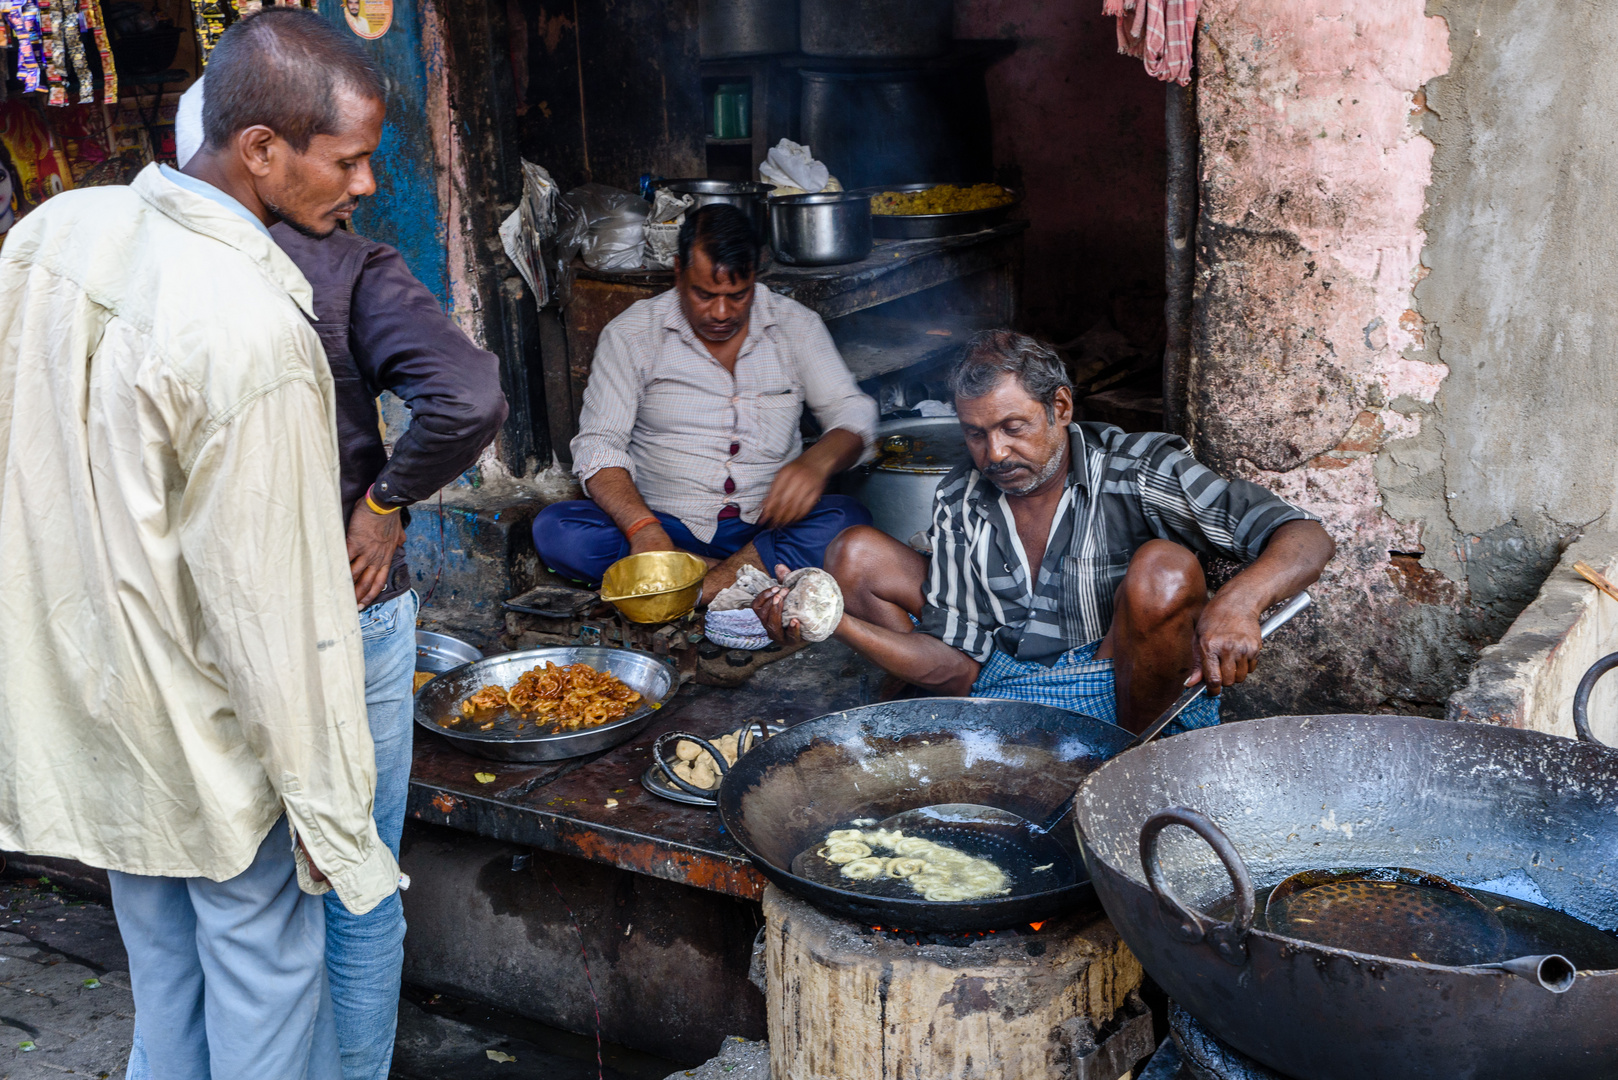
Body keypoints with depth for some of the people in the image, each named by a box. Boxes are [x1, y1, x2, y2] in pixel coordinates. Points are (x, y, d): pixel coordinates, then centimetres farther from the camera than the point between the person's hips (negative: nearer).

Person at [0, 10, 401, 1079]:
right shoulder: (255, 337, -29)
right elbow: (279, 611, -26)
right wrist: (339, 826, -16)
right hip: (206, 742, -7)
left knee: (161, 961, 24)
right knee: (265, 969, 12)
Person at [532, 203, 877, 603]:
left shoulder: (795, 326, 4)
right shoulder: (631, 334, -1)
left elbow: (852, 412, 2)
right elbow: (598, 445, -7)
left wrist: (817, 463, -23)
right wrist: (643, 529, -27)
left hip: (766, 526, 0)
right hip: (667, 527, 0)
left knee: (847, 521, -30)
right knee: (554, 529, -27)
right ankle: (748, 575, -27)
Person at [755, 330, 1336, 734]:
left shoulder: (1138, 471, -15)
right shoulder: (958, 504, -2)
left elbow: (1306, 539, -22)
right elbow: (957, 666, -5)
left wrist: (1236, 602, -45)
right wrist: (834, 621, -19)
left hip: (1143, 702, -4)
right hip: (1007, 691, 4)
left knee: (1163, 569, -34)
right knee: (855, 554, -2)